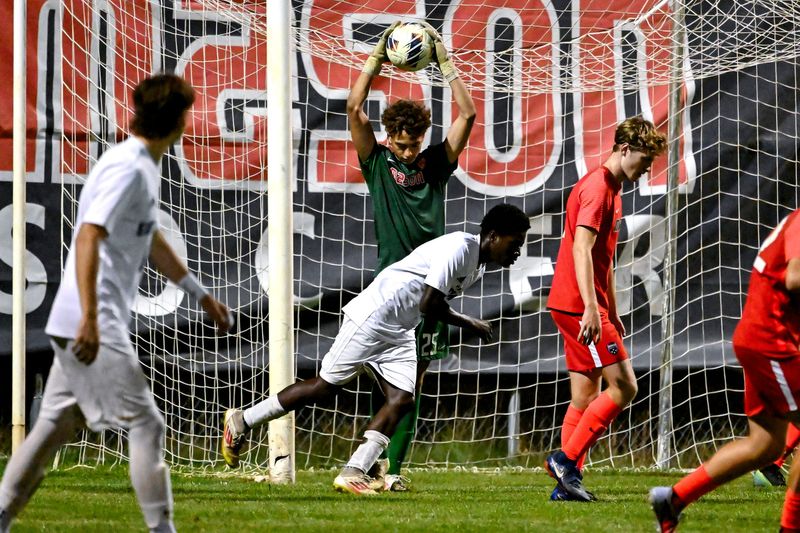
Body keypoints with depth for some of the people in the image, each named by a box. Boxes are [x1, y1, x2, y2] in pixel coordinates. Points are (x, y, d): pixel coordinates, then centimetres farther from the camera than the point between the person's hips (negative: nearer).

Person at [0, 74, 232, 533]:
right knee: (146, 425, -6)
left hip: (83, 326, 10)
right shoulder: (127, 168, -15)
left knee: (56, 426, 11)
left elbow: (152, 241, 30)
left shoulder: (145, 167, 16)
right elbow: (88, 237, -25)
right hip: (93, 325, -10)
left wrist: (201, 294, 36)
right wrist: (90, 318, -32)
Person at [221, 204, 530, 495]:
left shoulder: (478, 265, 10)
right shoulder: (458, 248, -21)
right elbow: (428, 305, -24)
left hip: (399, 333, 9)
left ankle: (353, 473, -10)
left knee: (401, 400, -6)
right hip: (371, 318, -9)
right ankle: (241, 421, 9)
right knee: (327, 387, -3)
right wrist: (470, 325, -12)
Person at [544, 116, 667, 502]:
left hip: (573, 308, 10)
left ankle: (567, 483, 9)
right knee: (623, 387, -11)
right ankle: (567, 458, -11)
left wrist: (612, 314, 28)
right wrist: (591, 309, -30)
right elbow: (581, 249, -23)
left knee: (586, 398, 9)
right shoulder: (597, 187, -12)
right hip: (579, 306, -10)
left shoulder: (611, 190, 21)